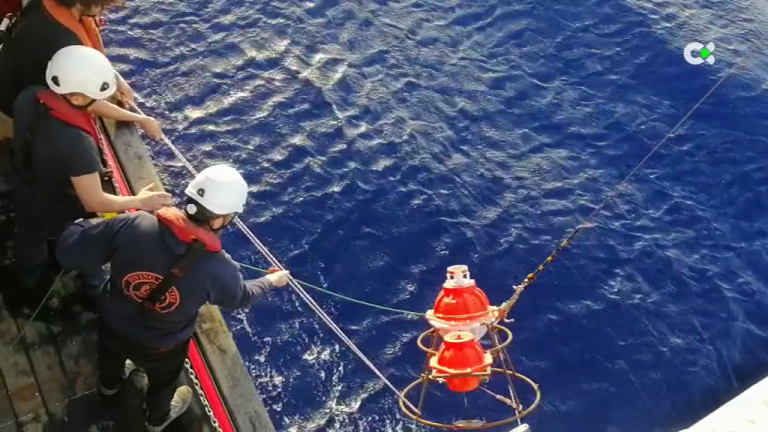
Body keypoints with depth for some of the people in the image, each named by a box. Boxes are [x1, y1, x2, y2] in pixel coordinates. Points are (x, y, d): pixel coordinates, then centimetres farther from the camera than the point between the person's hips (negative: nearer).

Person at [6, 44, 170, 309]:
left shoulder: (28, 98, -25)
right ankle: (95, 290, 58)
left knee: (29, 237, 36)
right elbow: (94, 202, -35)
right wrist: (140, 201, -19)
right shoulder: (77, 144, -45)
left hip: (24, 197, 6)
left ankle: (29, 284, 67)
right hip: (64, 217, -6)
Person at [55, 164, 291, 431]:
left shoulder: (133, 226, -34)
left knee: (112, 355, 40)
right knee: (162, 381, 35)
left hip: (113, 327, 3)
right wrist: (272, 281, 9)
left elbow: (69, 252, -24)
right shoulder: (218, 269, -35)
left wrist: (91, 225, -3)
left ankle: (109, 384, 74)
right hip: (162, 349, -2)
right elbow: (240, 297, -11)